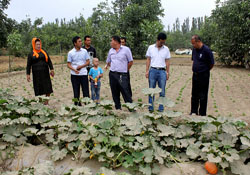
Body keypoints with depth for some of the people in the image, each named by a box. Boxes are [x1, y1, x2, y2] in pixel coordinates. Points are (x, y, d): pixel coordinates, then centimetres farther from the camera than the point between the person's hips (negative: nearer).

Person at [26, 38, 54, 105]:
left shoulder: (44, 53, 11)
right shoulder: (31, 54, 6)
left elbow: (49, 61, 11)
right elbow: (28, 65, 6)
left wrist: (52, 69, 0)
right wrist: (28, 74, -1)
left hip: (45, 73, 1)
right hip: (36, 75, -1)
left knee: (47, 87, -2)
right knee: (38, 89, 0)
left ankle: (46, 102, 10)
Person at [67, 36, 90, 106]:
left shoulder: (84, 51, 4)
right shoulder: (70, 53, 0)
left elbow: (88, 62, 5)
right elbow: (68, 64, -1)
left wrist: (81, 66, -12)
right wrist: (75, 70, -18)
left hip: (84, 74, 1)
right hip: (74, 75, 0)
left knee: (85, 91, 3)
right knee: (76, 91, 7)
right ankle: (77, 105, 17)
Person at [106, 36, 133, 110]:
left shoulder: (126, 49, -2)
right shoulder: (111, 50, 12)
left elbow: (130, 62, 1)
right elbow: (108, 62, 22)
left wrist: (125, 70, 5)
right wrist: (114, 68, 13)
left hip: (122, 75, -5)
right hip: (112, 74, 5)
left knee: (125, 92, -8)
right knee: (115, 93, 9)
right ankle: (118, 108, 20)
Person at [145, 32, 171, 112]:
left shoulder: (166, 49, 7)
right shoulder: (151, 47, 6)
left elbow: (167, 61, 9)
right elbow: (148, 60, 7)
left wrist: (167, 72, 3)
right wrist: (147, 71, -1)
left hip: (162, 71, 0)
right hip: (153, 70, 0)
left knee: (162, 91, 2)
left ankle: (161, 108, 10)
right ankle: (151, 107, 10)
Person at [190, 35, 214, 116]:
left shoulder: (206, 50, -16)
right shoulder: (194, 49, 5)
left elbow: (212, 63, -10)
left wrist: (205, 70, 2)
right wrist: (195, 69, 13)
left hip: (203, 76, -7)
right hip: (195, 75, 7)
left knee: (202, 96, 3)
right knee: (194, 95, 14)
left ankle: (202, 114, 15)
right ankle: (193, 112, 26)